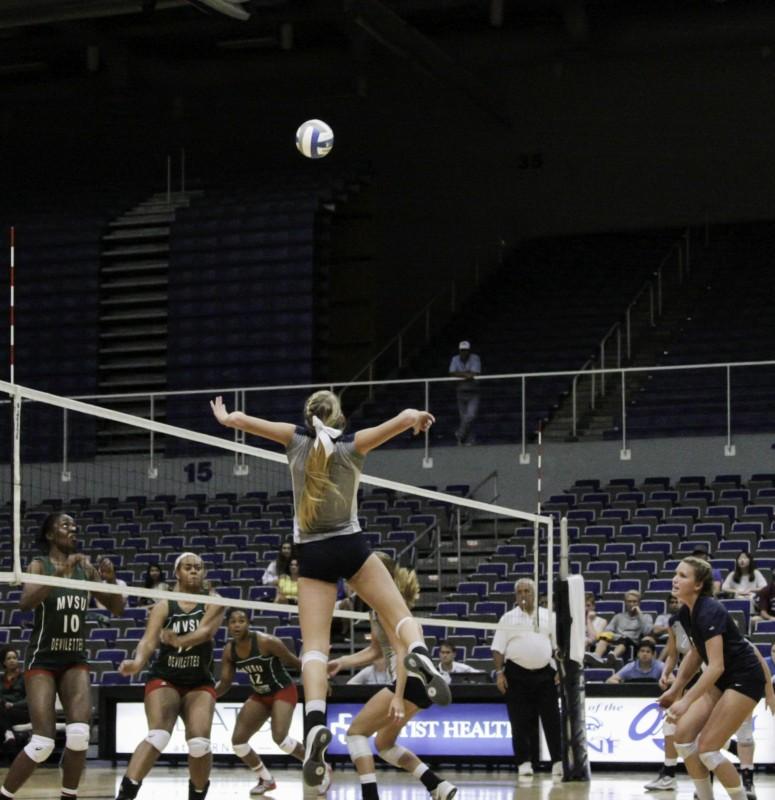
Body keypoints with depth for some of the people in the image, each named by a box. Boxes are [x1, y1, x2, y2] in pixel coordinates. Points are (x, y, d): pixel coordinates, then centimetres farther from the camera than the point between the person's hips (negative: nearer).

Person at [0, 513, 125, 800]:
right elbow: (26, 602, -25)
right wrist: (61, 572, -33)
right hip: (43, 659, -4)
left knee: (80, 734, -15)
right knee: (43, 743, -12)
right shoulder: (40, 565, -6)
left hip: (75, 659, 4)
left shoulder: (85, 568, 7)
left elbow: (117, 608, 10)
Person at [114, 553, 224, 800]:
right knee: (158, 736, -23)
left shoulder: (212, 603, -1)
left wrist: (179, 641, -41)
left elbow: (206, 631, -20)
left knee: (200, 741, -15)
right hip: (164, 679, -1)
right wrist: (138, 661, -40)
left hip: (200, 683, 1)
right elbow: (150, 639, -17)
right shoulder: (164, 606, -3)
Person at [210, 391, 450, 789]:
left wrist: (225, 417, 23)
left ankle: (315, 722, -29)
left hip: (311, 554, 1)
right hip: (351, 546, -1)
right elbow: (408, 417, -8)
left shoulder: (296, 440, -1)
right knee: (400, 614, 8)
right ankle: (419, 654, -28)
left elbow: (241, 420, 0)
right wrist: (416, 417, 16)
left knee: (314, 645, -6)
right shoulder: (352, 445, -3)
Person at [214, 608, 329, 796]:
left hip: (283, 691, -7)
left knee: (279, 737, -26)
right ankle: (267, 780, 19)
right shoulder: (229, 651, -7)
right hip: (260, 695, 7)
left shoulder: (266, 642, -25)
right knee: (237, 740, -2)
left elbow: (294, 662, -14)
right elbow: (225, 683, 0)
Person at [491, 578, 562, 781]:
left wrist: (561, 670, 0)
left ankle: (558, 762, 7)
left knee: (551, 719, 1)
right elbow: (498, 649, 2)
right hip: (517, 675, -1)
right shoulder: (508, 618, 6)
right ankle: (524, 764, 3)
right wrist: (499, 673, -6)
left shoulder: (548, 616, 10)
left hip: (545, 673, 1)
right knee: (521, 722, -2)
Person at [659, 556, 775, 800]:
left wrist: (686, 702, -36)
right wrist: (675, 690, 13)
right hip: (722, 679, 8)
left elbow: (716, 666, -32)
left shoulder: (709, 612, -26)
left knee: (706, 748, -13)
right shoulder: (685, 613, 1)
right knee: (683, 733, -5)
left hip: (745, 679, -8)